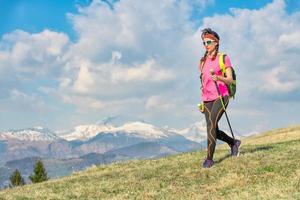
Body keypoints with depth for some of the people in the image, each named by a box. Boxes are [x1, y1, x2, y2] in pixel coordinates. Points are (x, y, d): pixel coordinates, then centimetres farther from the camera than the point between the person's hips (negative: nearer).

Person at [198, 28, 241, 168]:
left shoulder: (223, 58, 2)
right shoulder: (203, 61, 16)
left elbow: (230, 80, -4)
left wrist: (218, 78, -24)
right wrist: (202, 102, 19)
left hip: (220, 96, -6)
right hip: (207, 99, 6)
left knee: (211, 124, -22)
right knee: (213, 130, 4)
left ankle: (209, 158, -21)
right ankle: (234, 143, 31)